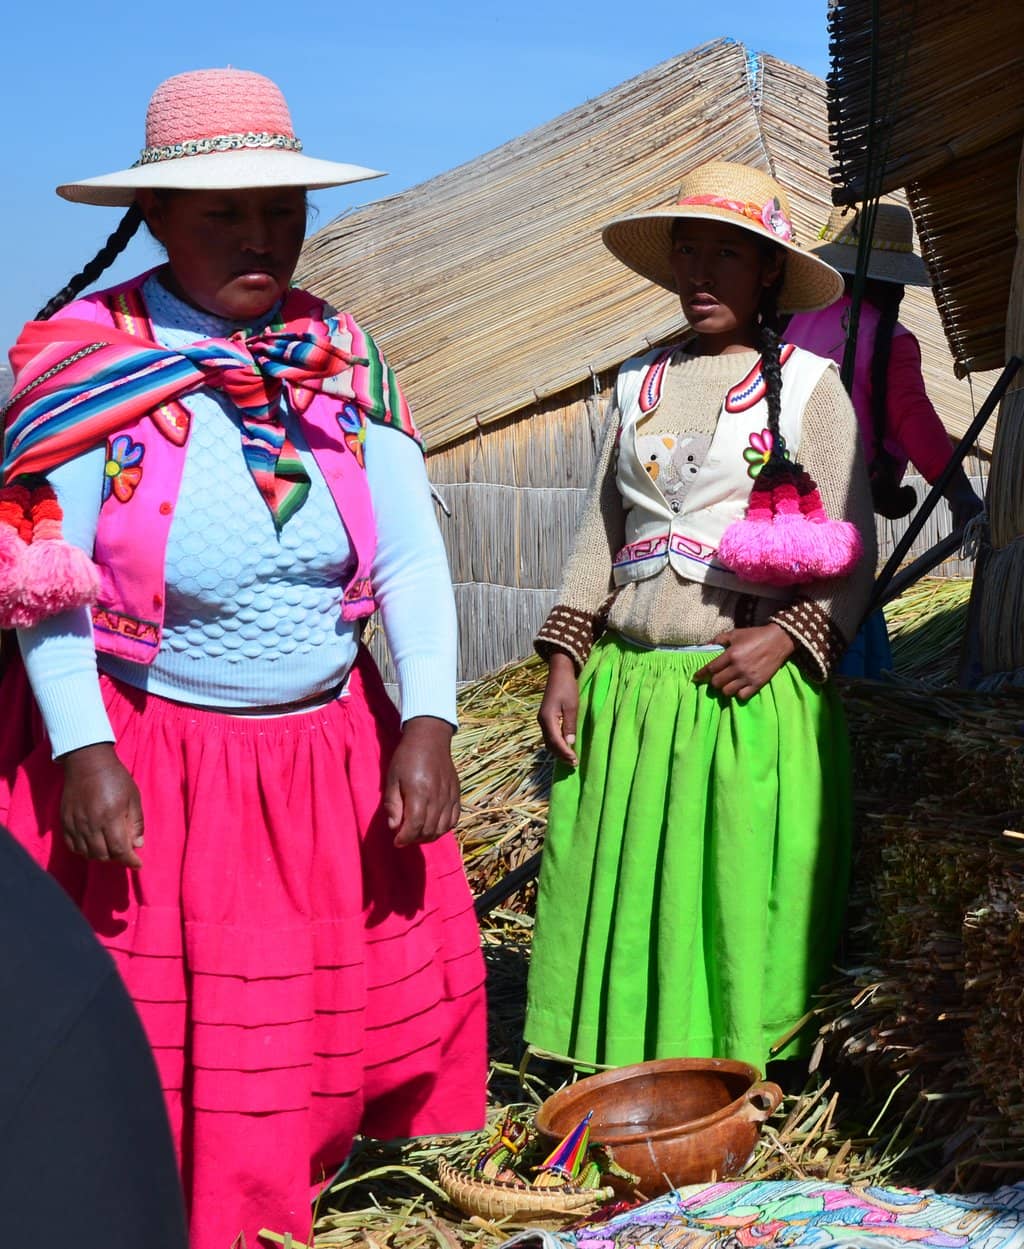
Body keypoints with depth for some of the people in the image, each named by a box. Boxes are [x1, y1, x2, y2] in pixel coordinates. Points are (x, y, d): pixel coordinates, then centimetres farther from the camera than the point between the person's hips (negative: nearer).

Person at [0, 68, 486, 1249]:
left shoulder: (343, 355, 1)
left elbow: (409, 553, -3)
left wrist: (427, 726, -12)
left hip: (331, 754, 4)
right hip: (147, 764, -4)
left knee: (349, 997, 12)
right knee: (161, 1037, 4)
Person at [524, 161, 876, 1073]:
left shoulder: (808, 384, 1)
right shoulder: (640, 385, 14)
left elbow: (852, 550, -2)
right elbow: (601, 534, 15)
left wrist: (787, 637, -17)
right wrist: (565, 663, 6)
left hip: (751, 692, -4)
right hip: (629, 688, 4)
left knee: (742, 905, -1)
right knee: (622, 897, 5)